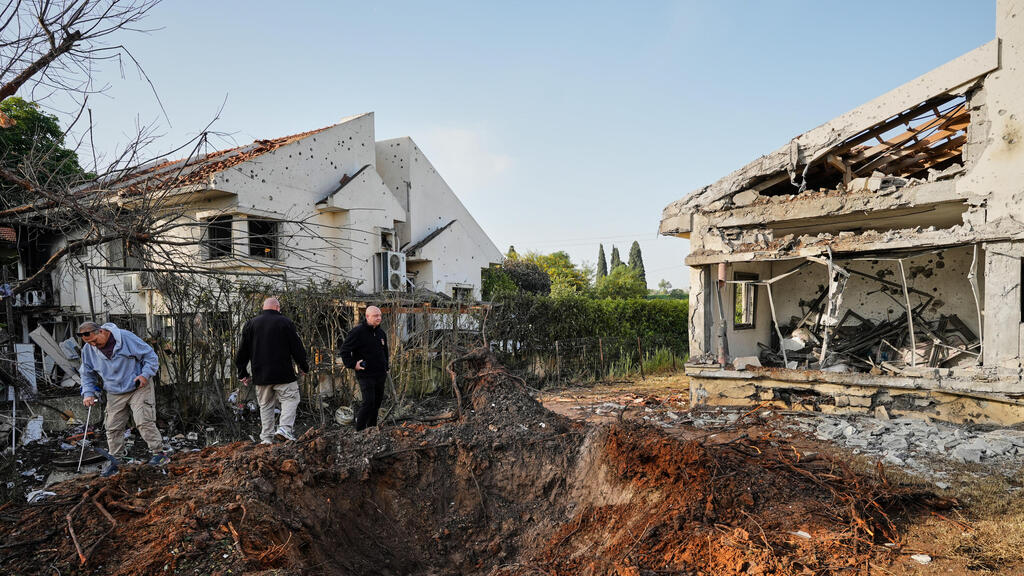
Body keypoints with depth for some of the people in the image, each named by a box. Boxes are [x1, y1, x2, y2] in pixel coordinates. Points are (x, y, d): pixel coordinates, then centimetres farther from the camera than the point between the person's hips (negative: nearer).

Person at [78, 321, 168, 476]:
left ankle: (159, 453, -5)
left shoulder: (126, 337, -16)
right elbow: (87, 374, 13)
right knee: (113, 428, 4)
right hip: (115, 394, 5)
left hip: (138, 388, -5)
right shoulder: (88, 350, -1)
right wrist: (88, 393, 0)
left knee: (144, 422, -14)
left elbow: (150, 355, -10)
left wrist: (145, 374, -21)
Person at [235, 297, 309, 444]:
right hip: (283, 374, -4)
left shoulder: (250, 324, 9)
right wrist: (304, 366, 11)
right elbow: (297, 348, -1)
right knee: (290, 399, 1)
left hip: (260, 375, 4)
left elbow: (243, 351, 10)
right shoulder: (285, 323, -3)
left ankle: (266, 437, 11)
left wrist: (243, 373, 17)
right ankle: (285, 429, -17)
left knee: (265, 405, 12)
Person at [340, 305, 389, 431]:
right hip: (365, 375, -7)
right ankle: (359, 430, -1)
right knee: (368, 403, -13)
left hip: (380, 375, 7)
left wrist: (386, 368, 22)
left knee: (377, 403, 11)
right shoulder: (358, 332, -11)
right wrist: (353, 365, -13)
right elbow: (344, 350, -9)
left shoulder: (381, 333, 13)